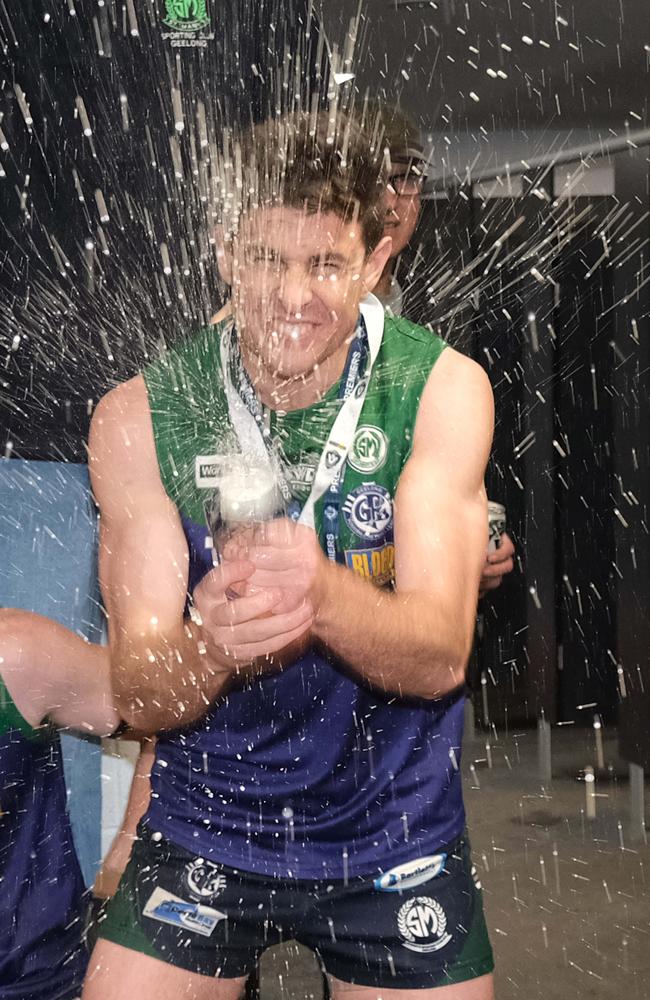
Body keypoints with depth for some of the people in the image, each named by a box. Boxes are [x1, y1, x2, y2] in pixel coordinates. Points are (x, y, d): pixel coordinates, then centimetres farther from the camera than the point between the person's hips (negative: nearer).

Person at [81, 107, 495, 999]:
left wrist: (323, 595, -42)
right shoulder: (141, 415, -13)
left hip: (396, 834, 0)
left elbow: (441, 656, -21)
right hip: (203, 832, 1)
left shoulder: (441, 388, -13)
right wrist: (210, 642, -39)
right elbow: (139, 697, -16)